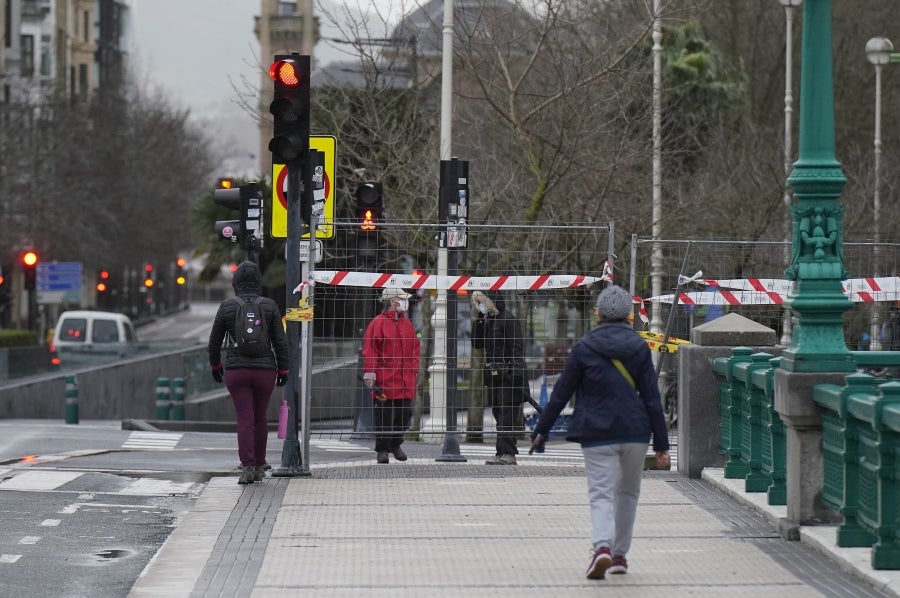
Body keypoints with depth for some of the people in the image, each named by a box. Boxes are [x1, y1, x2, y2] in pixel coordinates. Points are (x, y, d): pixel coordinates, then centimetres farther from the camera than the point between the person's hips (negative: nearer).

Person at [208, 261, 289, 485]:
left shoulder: (226, 307, -2)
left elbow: (214, 342, 5)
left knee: (245, 419, -2)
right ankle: (259, 466, 22)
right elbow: (280, 342, 0)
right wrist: (283, 370, 9)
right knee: (260, 418, 14)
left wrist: (215, 366, 21)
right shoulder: (269, 306, -1)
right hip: (265, 370, 1)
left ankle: (247, 467, -12)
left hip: (236, 370, -1)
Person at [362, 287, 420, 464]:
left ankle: (396, 444, 26)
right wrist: (369, 375, -14)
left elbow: (414, 349, 20)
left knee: (405, 414, 8)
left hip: (406, 381, 6)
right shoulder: (377, 323, -5)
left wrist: (414, 371, 13)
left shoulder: (407, 324, 14)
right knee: (383, 415, -1)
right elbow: (369, 351, -9)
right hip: (384, 380, -6)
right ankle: (382, 449, 7)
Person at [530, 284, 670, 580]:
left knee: (601, 492, -5)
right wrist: (661, 444, 4)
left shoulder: (584, 347, -2)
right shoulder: (639, 347, 2)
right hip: (635, 431, 2)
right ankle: (620, 555, 24)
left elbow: (561, 393, 2)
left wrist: (541, 431, 11)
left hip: (597, 433, -2)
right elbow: (652, 398, 1)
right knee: (628, 491, 19)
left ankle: (603, 547, -30)